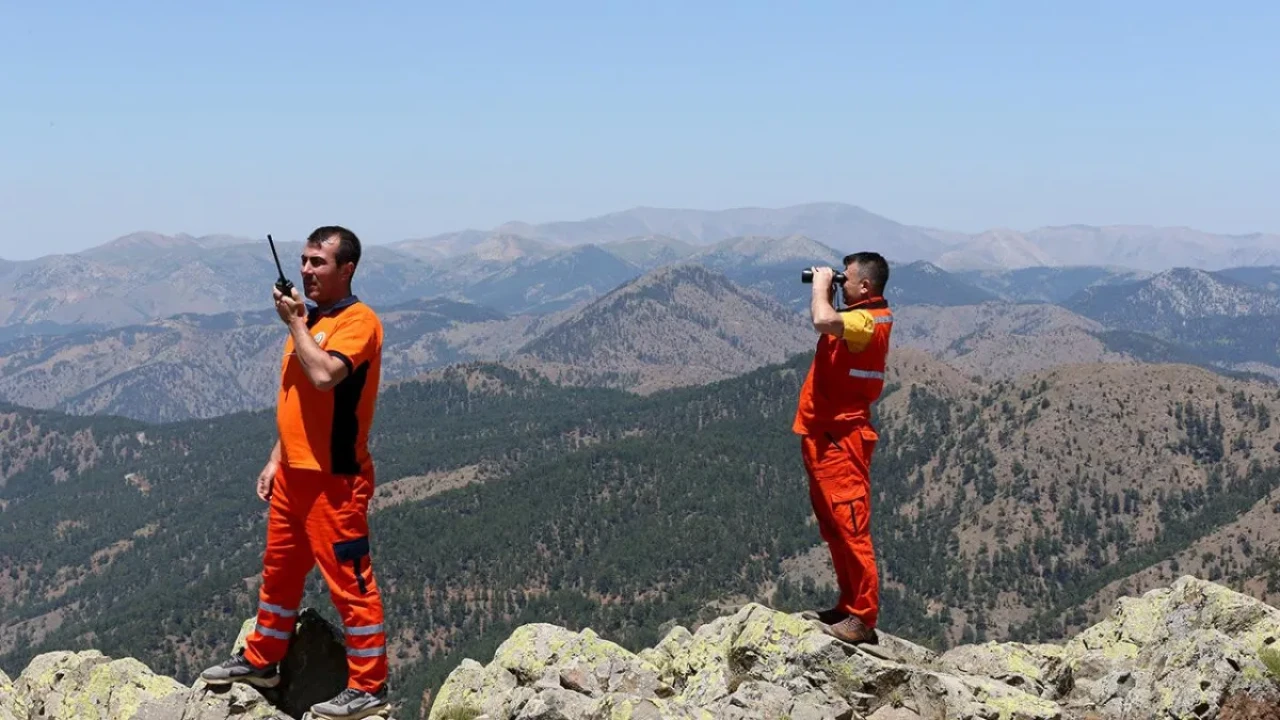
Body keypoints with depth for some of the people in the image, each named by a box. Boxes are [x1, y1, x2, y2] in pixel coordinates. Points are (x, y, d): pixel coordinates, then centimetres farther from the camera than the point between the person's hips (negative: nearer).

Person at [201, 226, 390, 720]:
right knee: (279, 571, 20)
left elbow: (323, 375, -32)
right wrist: (276, 459, 18)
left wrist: (294, 321, -18)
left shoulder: (358, 321, -15)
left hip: (334, 479, -9)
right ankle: (260, 661, 36)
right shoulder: (310, 319, 14)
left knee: (349, 582, -3)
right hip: (295, 473, 9)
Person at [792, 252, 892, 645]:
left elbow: (823, 321, -36)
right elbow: (828, 324, 30)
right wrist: (825, 290, 14)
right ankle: (848, 606, 26)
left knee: (849, 526, -8)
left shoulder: (869, 319, -17)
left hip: (841, 438, -11)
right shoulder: (860, 317, 14)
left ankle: (862, 619, -6)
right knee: (834, 526, 17)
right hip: (825, 435, 11)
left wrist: (821, 286, -18)